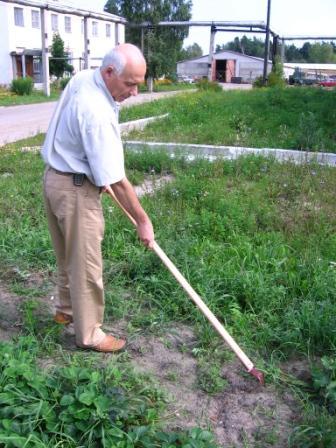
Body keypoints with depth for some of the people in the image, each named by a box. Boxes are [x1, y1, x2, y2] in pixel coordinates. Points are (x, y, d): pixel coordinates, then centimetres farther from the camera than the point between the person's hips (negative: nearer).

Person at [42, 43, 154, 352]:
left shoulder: (83, 78, 1)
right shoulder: (98, 114, -29)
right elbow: (117, 181, -26)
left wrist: (97, 174, 17)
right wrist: (143, 220, -16)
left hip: (56, 176, 10)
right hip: (75, 188, -9)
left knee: (68, 255, 23)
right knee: (86, 264, 3)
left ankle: (66, 309, 41)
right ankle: (89, 334, 18)